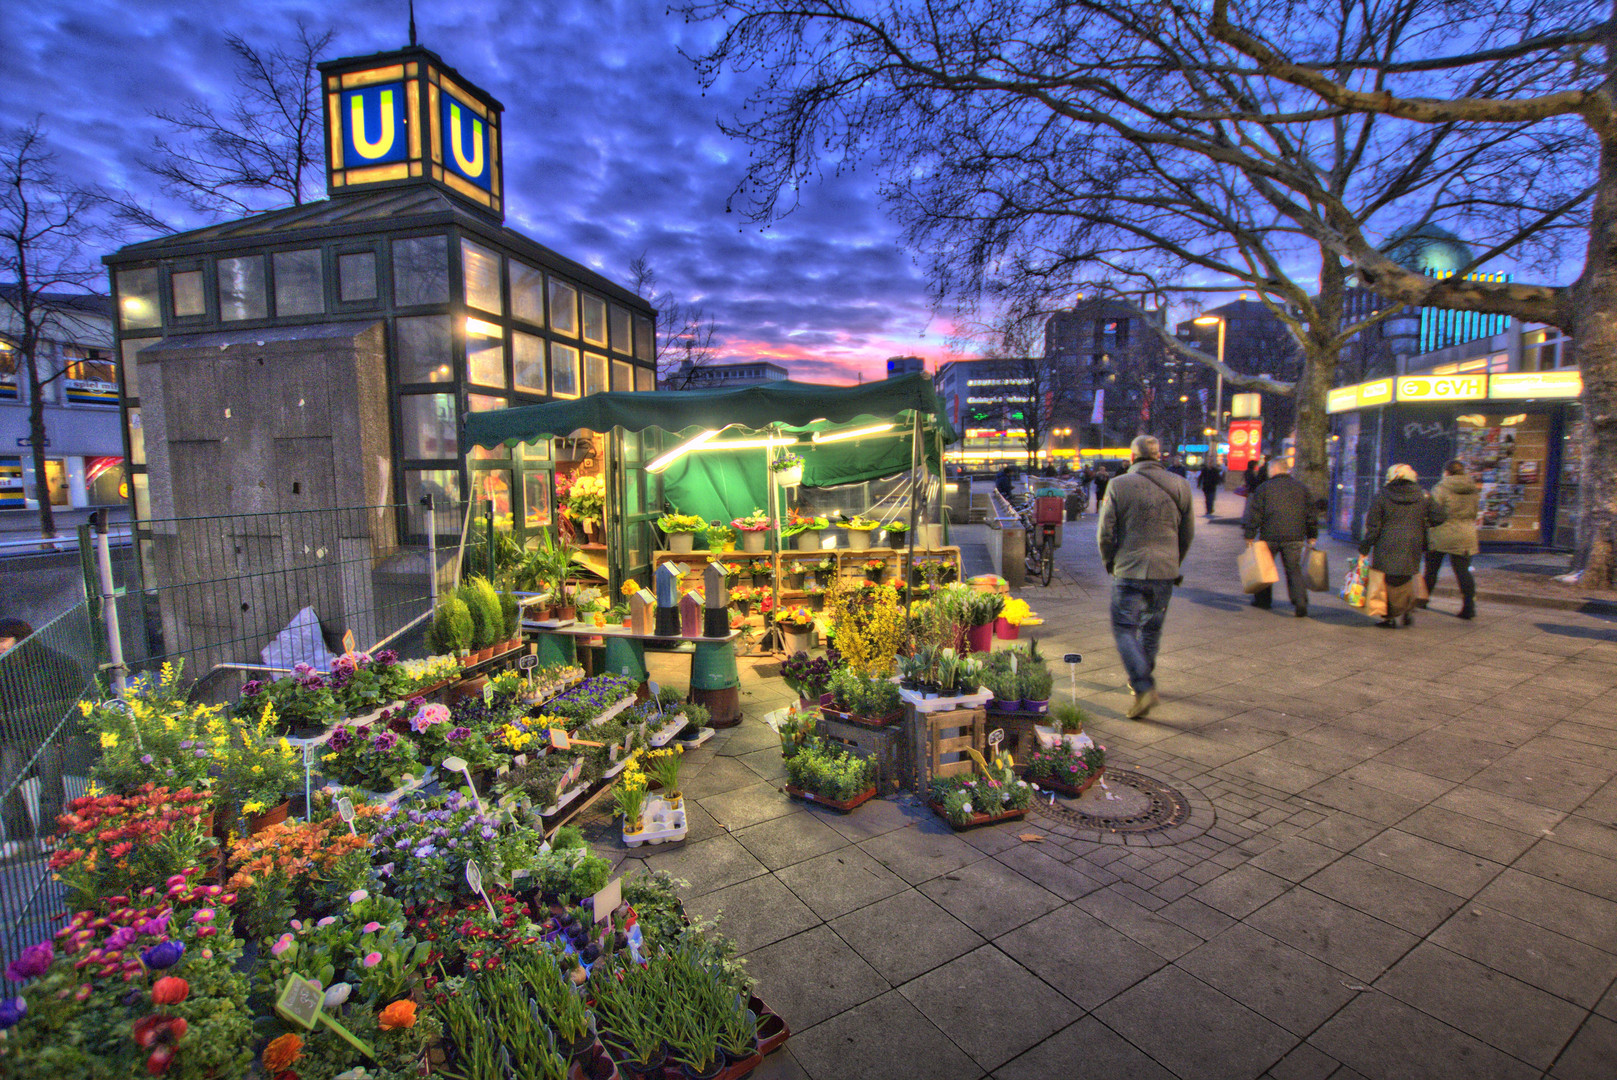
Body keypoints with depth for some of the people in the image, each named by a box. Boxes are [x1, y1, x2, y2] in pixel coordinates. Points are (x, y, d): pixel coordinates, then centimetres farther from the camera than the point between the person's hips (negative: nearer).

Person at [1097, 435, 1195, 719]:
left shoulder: (1118, 485, -7)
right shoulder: (1180, 486, 4)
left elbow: (1105, 533, -6)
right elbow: (1188, 533, 11)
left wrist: (1109, 562, 11)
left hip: (1130, 570, -4)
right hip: (1166, 572, 4)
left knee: (1124, 629, 1)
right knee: (1152, 628, 18)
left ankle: (1144, 687, -13)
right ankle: (1142, 680, 31)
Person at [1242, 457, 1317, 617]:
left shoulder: (1264, 487, -1)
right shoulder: (1301, 487, 10)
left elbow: (1255, 513, -4)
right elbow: (1310, 513, 13)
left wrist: (1249, 535, -1)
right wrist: (1312, 535, 21)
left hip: (1270, 536, -2)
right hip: (1295, 536, 3)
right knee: (1294, 569, 6)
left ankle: (1262, 599, 24)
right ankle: (1300, 602, -8)